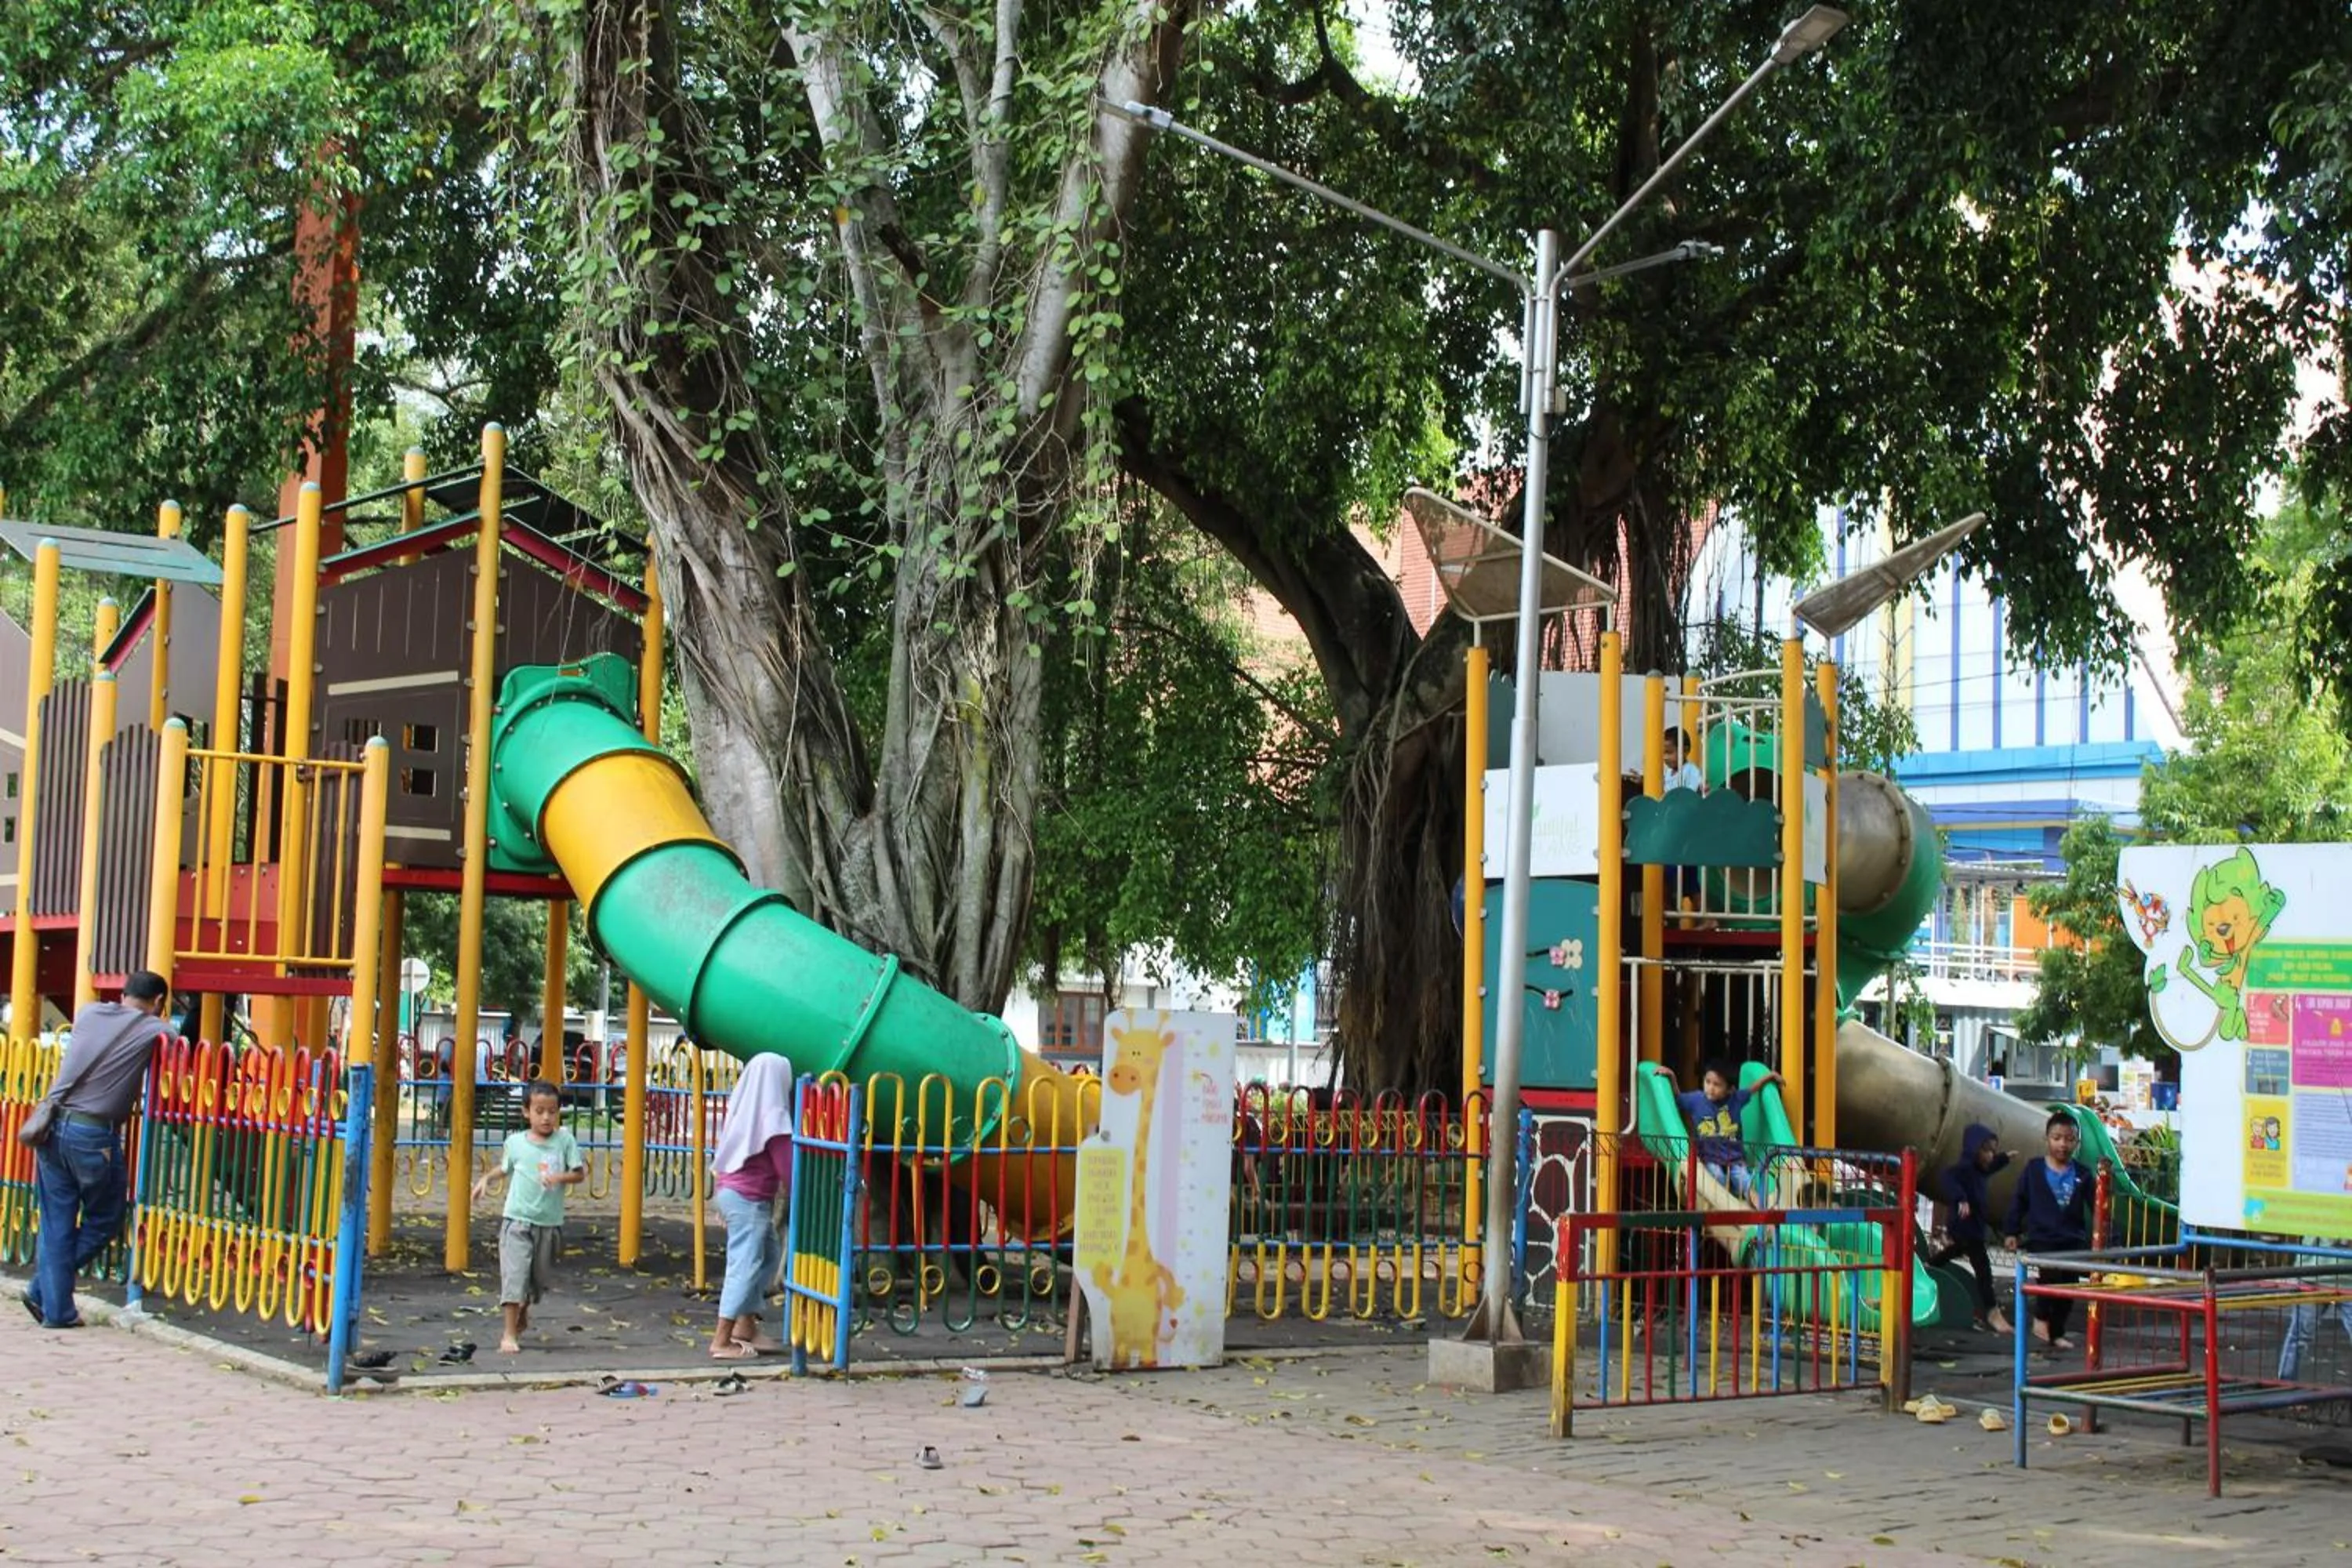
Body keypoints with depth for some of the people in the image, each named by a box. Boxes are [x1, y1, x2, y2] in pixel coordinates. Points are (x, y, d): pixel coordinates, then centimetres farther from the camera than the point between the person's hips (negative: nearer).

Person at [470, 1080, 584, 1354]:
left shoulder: (564, 1140, -4)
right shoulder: (515, 1142, -1)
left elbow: (580, 1174, -6)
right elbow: (504, 1167, 17)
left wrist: (560, 1178, -23)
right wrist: (486, 1178, 2)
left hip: (550, 1224, 1)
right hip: (518, 1220, -1)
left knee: (540, 1278, 17)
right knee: (514, 1275, -11)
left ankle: (523, 1313, 46)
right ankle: (510, 1335, -7)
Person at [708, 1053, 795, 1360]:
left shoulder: (744, 1108, 8)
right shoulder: (772, 1116, -15)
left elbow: (722, 1154, 15)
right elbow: (786, 1165, -12)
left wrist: (721, 1180, 22)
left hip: (732, 1192, 9)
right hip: (750, 1199, -9)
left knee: (769, 1253, 19)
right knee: (744, 1265, -6)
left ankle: (745, 1327, 22)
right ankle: (722, 1342, -5)